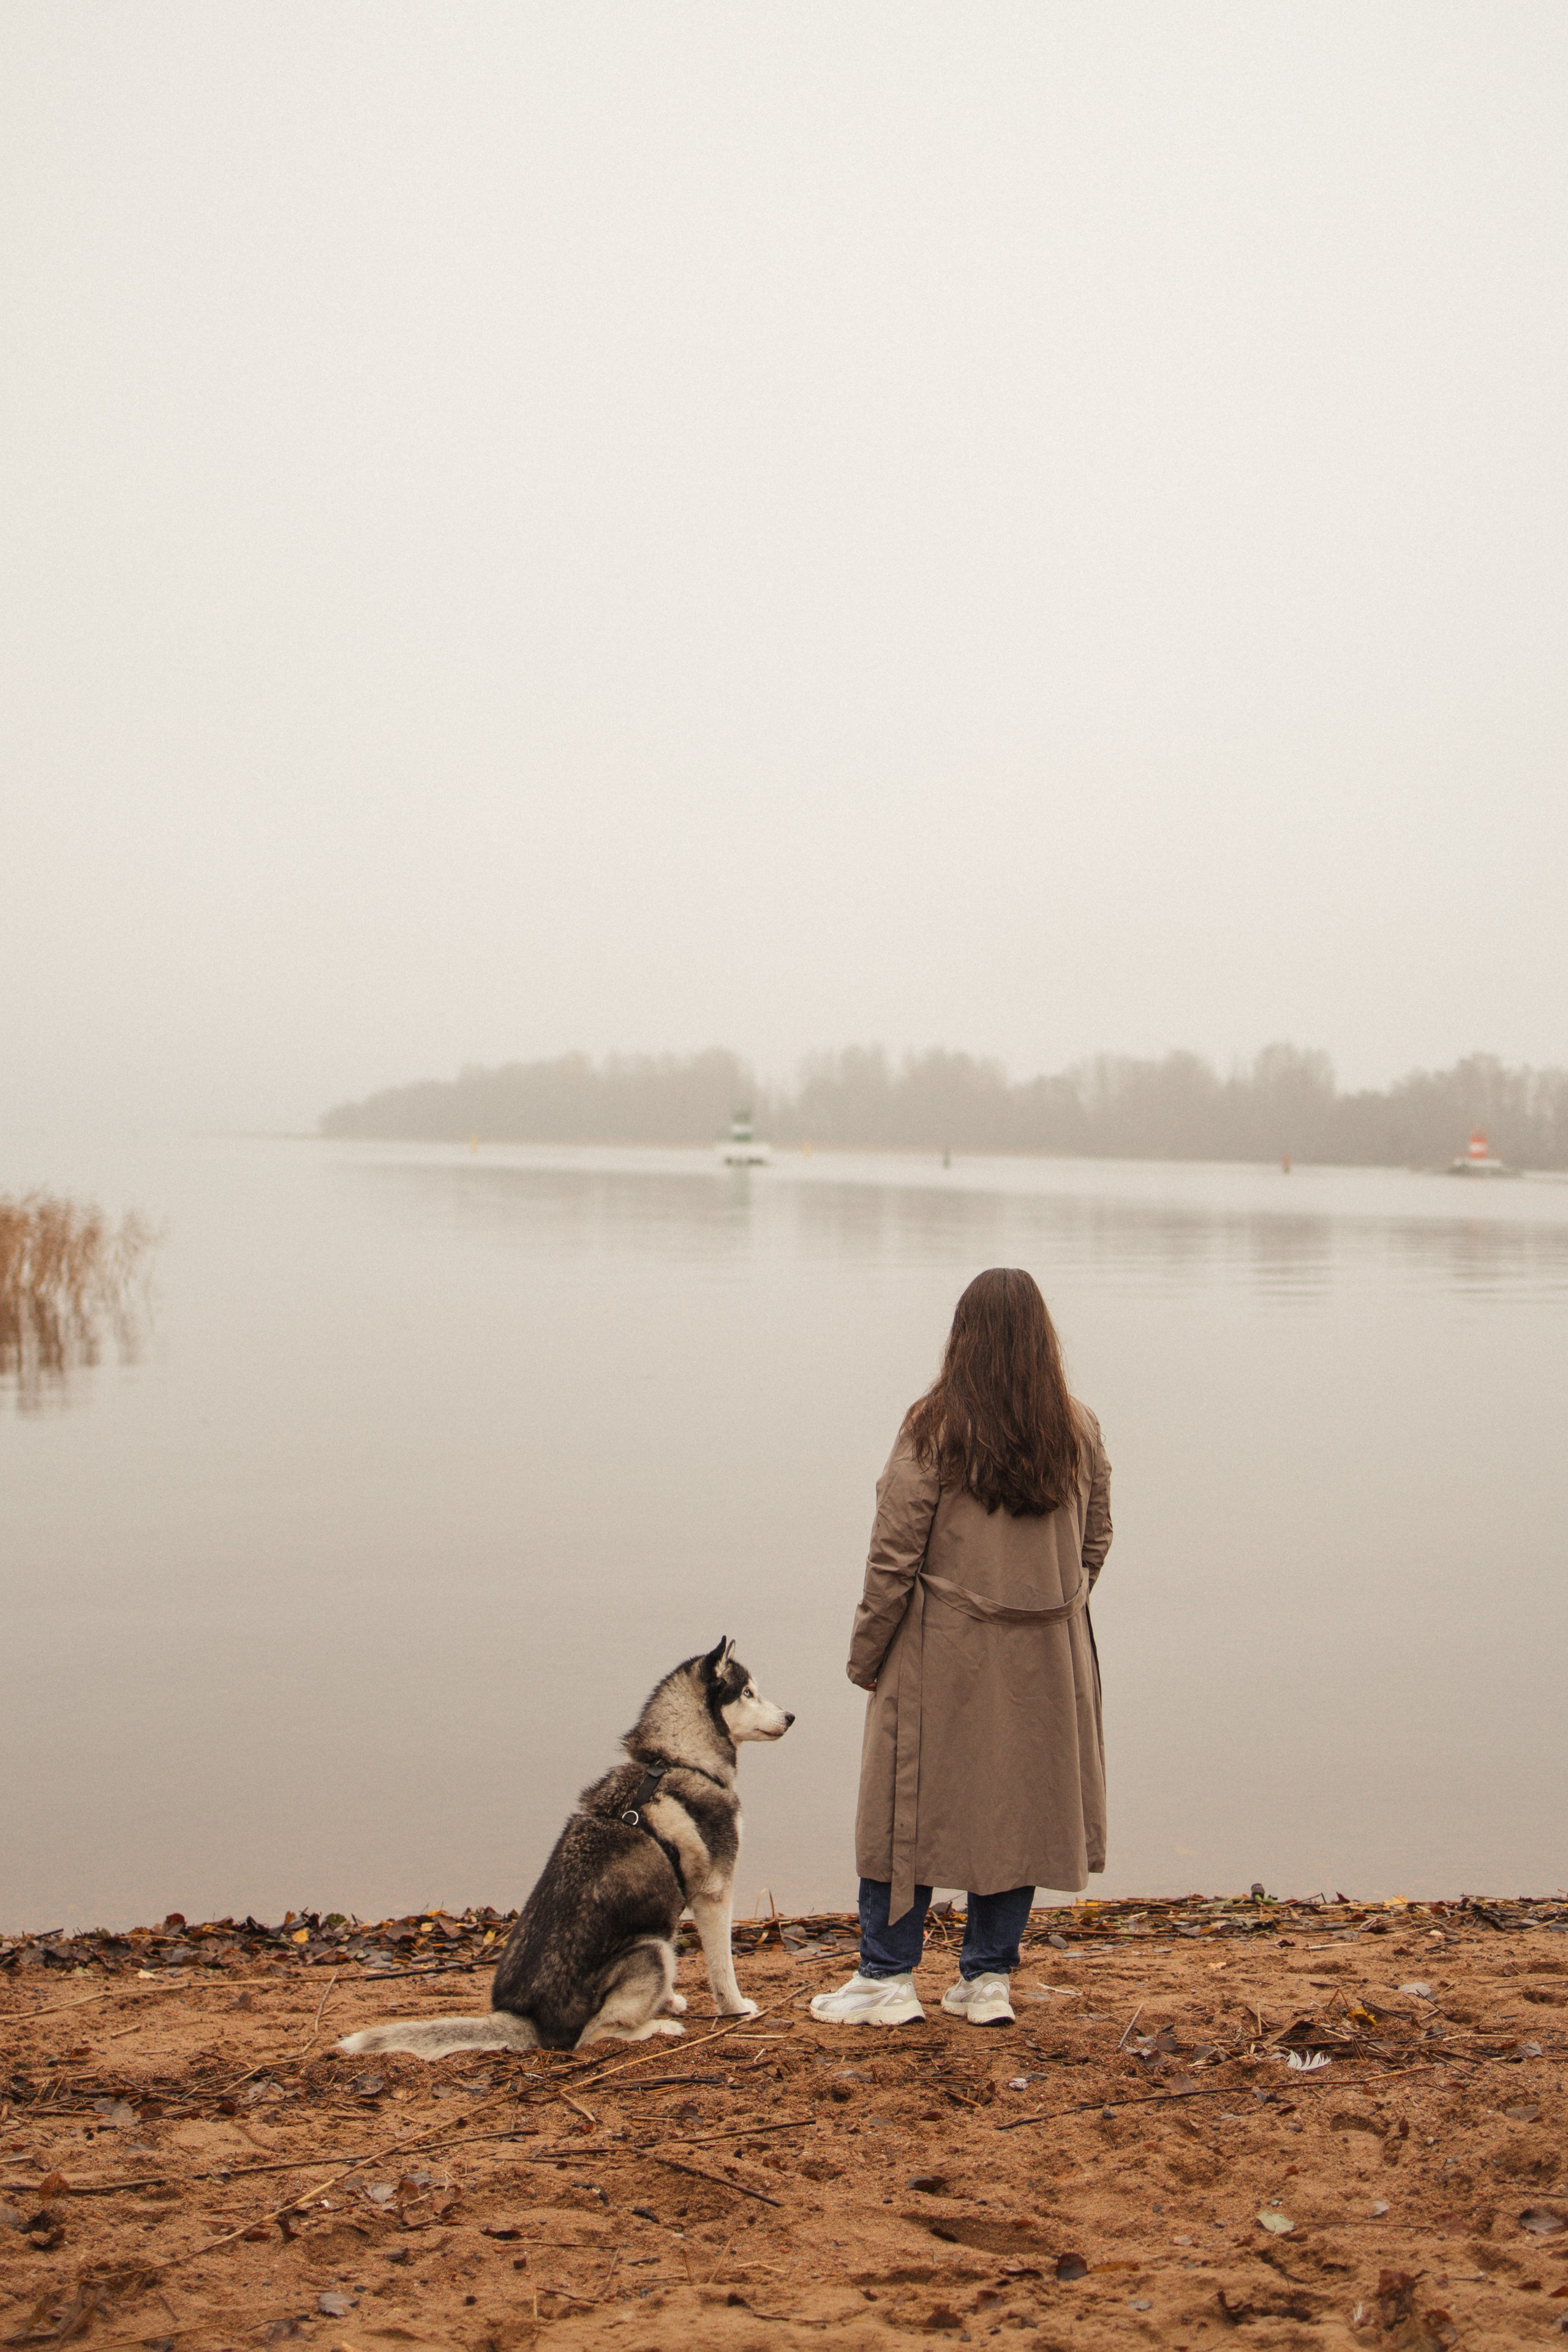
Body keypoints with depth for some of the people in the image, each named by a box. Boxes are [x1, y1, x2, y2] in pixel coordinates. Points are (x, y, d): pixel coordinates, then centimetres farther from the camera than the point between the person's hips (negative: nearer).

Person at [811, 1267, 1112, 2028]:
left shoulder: (933, 1432, -14)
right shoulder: (1079, 1432, -1)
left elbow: (894, 1557, -11)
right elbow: (1094, 1542, 8)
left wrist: (866, 1653, -2)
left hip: (943, 1652, -4)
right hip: (1046, 1658, 4)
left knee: (909, 1803, 8)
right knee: (1019, 1805, 12)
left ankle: (888, 1978, 14)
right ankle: (988, 1979, 19)